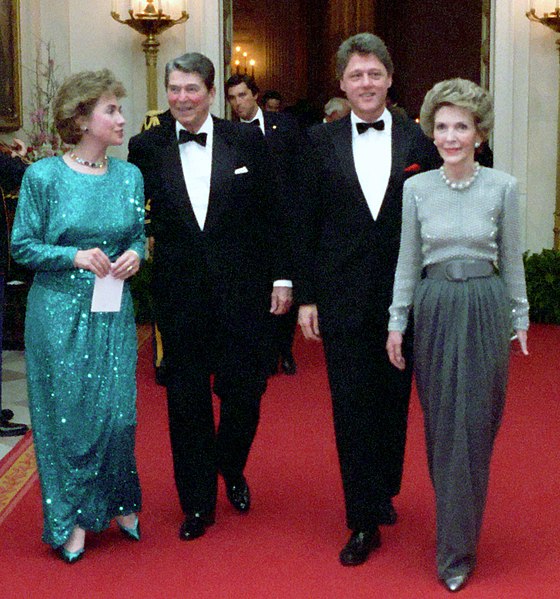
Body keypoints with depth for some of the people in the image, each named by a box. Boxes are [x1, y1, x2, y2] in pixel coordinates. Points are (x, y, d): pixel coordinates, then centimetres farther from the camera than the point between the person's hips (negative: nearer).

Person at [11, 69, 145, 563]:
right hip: (60, 310, -3)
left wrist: (135, 255, -8)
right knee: (67, 413, 4)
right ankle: (72, 519, 20)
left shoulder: (130, 175, 5)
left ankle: (117, 502, 26)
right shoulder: (44, 176, -6)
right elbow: (23, 246, -4)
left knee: (118, 411, 2)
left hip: (114, 311, 3)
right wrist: (75, 256, -17)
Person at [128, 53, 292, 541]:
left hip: (241, 288, 0)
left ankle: (231, 471, 35)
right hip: (180, 294, 1)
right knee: (187, 400, 7)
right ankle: (198, 503, 22)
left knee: (244, 391, 4)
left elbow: (271, 215, 2)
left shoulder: (247, 141, 0)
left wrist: (281, 277, 0)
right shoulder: (147, 148, 2)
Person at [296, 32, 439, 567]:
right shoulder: (321, 142, 2)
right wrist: (306, 296, -1)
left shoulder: (418, 141, 2)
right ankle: (365, 522, 10)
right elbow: (308, 223, 2)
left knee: (393, 401, 12)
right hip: (342, 296, 0)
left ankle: (384, 490, 35)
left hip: (403, 296, 1)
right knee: (352, 407, 2)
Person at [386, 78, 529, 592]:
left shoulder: (503, 187, -3)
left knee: (474, 429, 1)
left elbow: (512, 258, 5)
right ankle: (456, 531, 27)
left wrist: (520, 318, 8)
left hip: (486, 307, -1)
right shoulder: (416, 188, 0)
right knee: (441, 427, 9)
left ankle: (457, 551, 11)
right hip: (435, 306, 1)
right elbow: (408, 260, 5)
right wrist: (397, 322, 4)